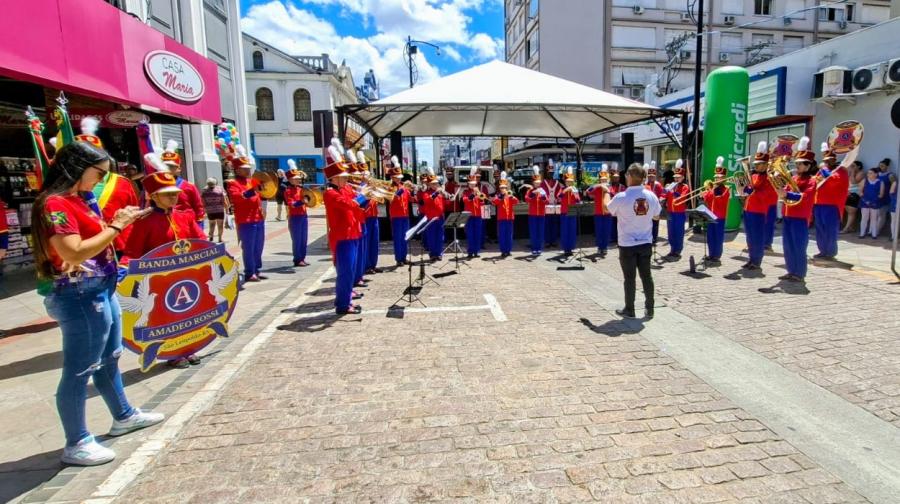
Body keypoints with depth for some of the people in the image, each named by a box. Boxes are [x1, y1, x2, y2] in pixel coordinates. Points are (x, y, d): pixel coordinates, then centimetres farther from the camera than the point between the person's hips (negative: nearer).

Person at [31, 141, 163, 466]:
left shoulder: (81, 200, 10)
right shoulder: (55, 204, -17)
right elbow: (75, 254, -25)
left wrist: (119, 222, 5)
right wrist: (116, 225, -19)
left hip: (102, 290, 10)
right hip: (80, 296, -10)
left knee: (109, 359, 21)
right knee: (79, 370, 2)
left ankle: (123, 416, 38)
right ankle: (76, 444, 15)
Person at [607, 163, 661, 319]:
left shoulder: (621, 197, -17)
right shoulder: (651, 196, -3)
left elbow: (607, 209, 3)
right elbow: (656, 216, 11)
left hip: (627, 244, -4)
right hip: (646, 243, 4)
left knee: (629, 278, 6)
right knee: (646, 276, 13)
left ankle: (629, 310, 16)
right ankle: (649, 309, 20)